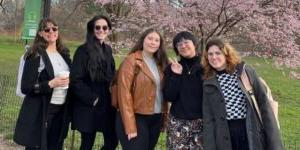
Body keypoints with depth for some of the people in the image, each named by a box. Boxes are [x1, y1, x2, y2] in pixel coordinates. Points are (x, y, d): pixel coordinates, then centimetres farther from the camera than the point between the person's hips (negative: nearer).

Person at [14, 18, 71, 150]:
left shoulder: (64, 54, 9)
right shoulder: (35, 56, -9)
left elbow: (71, 75, 21)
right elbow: (25, 87, -13)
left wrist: (69, 80, -1)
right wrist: (50, 84, -23)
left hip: (61, 111, 6)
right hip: (40, 113, -6)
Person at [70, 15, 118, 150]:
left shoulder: (108, 50, 10)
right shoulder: (83, 50, -11)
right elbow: (75, 80, -15)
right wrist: (92, 98, -15)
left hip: (107, 105, 6)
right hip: (88, 107, -6)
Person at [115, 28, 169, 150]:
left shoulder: (160, 63, 12)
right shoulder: (131, 61, -9)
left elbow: (163, 91, 12)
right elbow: (124, 93, -15)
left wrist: (164, 117, 3)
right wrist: (130, 125, -19)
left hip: (156, 119, 7)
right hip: (137, 118, -6)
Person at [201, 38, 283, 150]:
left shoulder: (246, 71, 0)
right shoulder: (208, 84, 5)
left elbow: (263, 102, -1)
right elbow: (208, 119, 4)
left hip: (252, 134, -1)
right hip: (225, 139, 1)